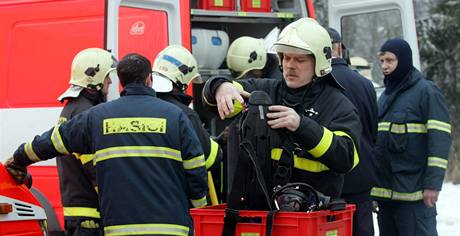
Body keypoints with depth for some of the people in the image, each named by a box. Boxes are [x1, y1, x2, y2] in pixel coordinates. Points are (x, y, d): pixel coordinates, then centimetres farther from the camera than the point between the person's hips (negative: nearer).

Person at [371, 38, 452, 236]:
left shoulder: (426, 91, -5)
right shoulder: (385, 97, 18)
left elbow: (440, 139, -12)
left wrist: (433, 182, -19)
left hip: (413, 191, -8)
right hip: (384, 190, 8)